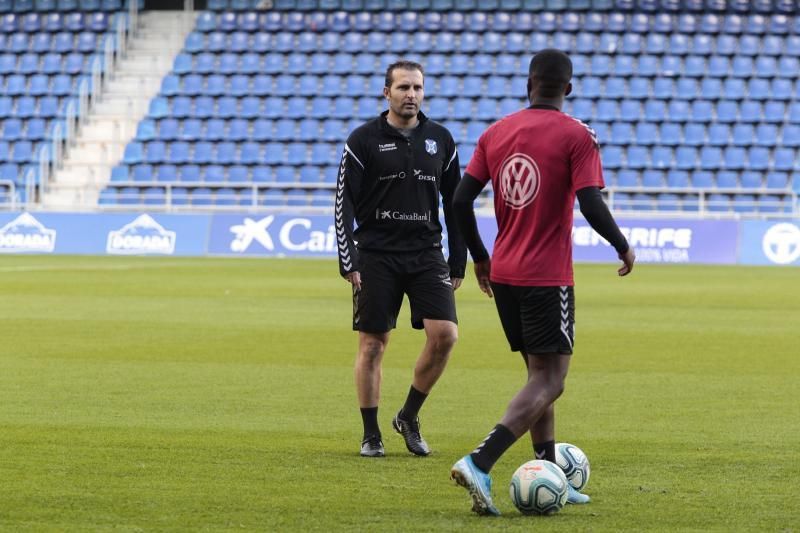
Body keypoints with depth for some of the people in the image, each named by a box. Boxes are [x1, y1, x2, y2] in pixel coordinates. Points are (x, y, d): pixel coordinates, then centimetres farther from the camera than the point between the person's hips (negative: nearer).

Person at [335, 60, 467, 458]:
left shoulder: (440, 139, 7)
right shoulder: (363, 139, -2)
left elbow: (455, 204, 13)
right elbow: (344, 204, -3)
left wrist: (458, 263, 10)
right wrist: (348, 262, -9)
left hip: (427, 255, 2)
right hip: (376, 257, -2)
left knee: (444, 334, -11)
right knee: (372, 345, 0)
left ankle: (409, 417, 9)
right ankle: (371, 435, 11)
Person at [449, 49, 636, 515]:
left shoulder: (496, 133, 6)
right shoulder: (578, 136, -9)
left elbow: (461, 201, 4)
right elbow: (591, 206, -18)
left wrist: (480, 258, 17)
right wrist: (624, 248, -1)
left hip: (503, 274, 6)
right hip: (549, 278, -6)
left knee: (540, 375, 19)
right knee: (548, 383, -5)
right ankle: (479, 464, -22)